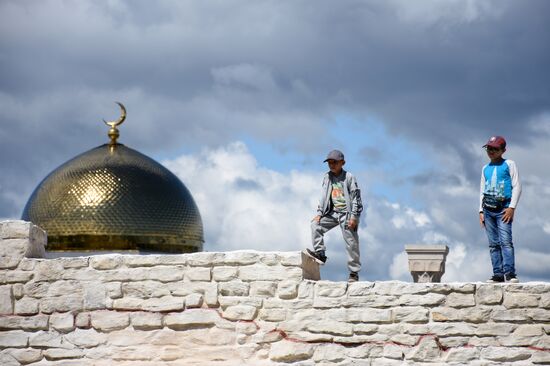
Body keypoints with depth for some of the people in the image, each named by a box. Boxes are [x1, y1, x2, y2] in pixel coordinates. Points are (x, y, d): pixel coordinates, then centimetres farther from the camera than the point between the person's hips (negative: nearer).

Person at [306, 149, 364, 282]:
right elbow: (324, 196, 11)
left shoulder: (349, 177, -7)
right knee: (315, 224, -13)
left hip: (346, 213, -5)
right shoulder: (327, 177, 8)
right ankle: (320, 253, -11)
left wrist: (354, 216, -15)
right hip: (333, 212, 5)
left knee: (351, 243, -5)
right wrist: (319, 213, 1)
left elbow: (356, 197, -9)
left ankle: (354, 272, 1)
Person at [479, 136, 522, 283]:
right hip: (488, 209, 5)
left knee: (506, 241, -16)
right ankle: (498, 274, -1)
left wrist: (512, 207, -11)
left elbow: (517, 186, -1)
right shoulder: (485, 168, 19)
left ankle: (510, 273, -22)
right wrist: (481, 211, 12)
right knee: (493, 243, 0)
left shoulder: (509, 164, 4)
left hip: (503, 208, -5)